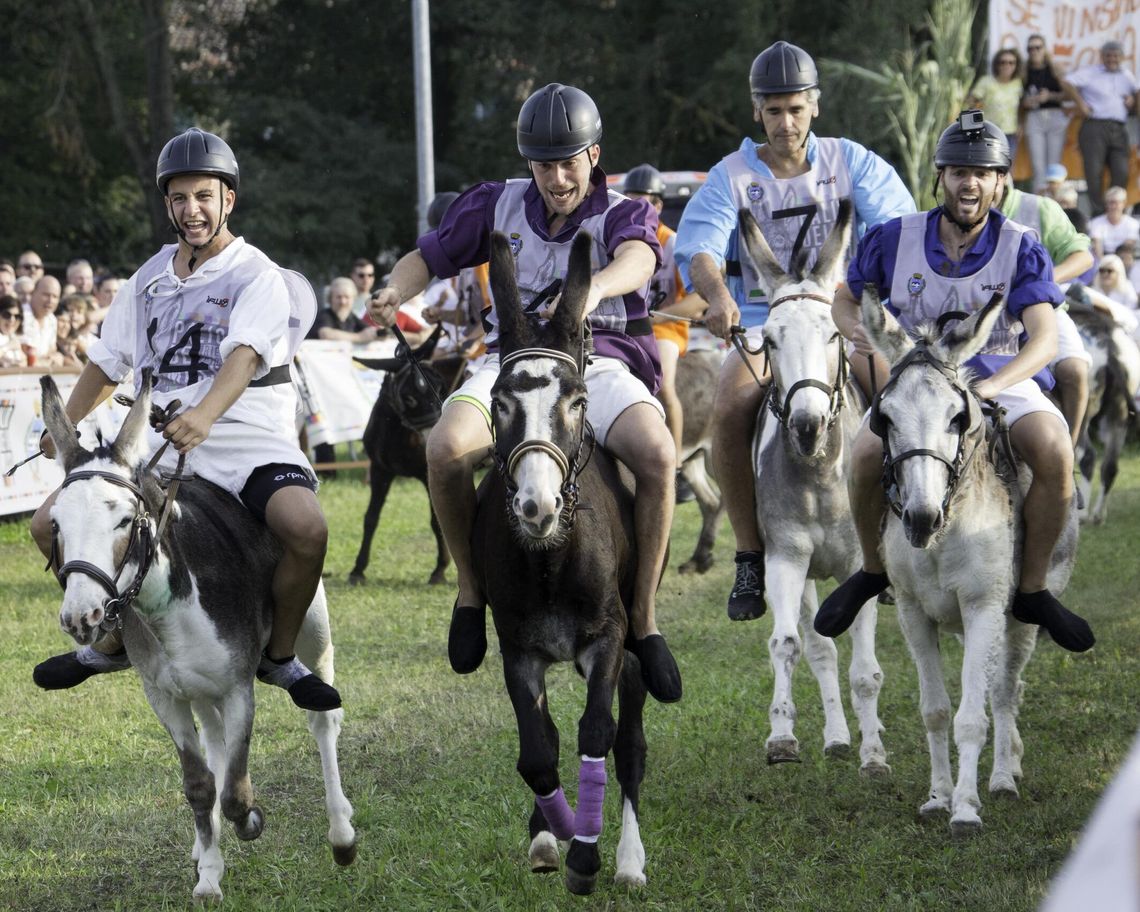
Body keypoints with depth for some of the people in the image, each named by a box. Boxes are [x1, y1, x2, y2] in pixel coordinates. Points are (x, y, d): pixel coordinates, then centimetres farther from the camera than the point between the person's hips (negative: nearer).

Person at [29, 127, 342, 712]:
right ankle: (113, 639, 16)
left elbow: (244, 353, -24)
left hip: (248, 438, -5)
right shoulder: (150, 278, 14)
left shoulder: (258, 276, -5)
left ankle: (280, 655, -6)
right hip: (156, 443, 5)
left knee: (307, 529, -33)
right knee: (49, 525, -7)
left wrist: (205, 415, -41)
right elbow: (108, 361, 26)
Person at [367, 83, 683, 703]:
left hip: (601, 361, -2)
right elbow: (428, 257, 16)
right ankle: (471, 587, -5)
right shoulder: (499, 206, 12)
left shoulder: (622, 214, 2)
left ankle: (643, 617, -16)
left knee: (658, 454, -33)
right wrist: (395, 291, -10)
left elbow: (637, 257, -22)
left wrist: (594, 287, -47)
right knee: (445, 447, -30)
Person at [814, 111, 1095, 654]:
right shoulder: (895, 239, -1)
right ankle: (873, 569, 2)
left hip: (1004, 380, -1)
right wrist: (856, 329, -12)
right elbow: (845, 299, 14)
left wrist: (989, 387, -35)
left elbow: (1044, 338, -18)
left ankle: (1033, 589, -11)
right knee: (866, 455, -30)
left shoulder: (1020, 249, -7)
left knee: (1054, 451, -31)